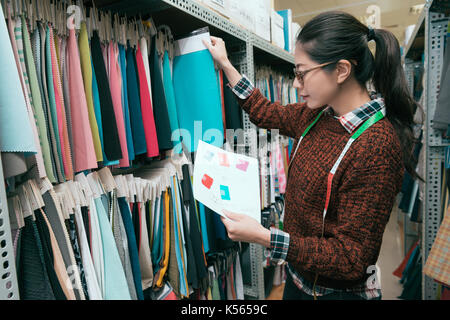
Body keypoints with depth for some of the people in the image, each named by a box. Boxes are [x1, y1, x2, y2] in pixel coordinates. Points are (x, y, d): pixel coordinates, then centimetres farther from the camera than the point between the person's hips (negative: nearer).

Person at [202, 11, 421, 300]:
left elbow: (351, 260, -26)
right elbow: (268, 113, 11)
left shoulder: (377, 147, -30)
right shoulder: (318, 115, -7)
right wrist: (225, 64, 12)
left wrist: (263, 236, -30)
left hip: (338, 290, -6)